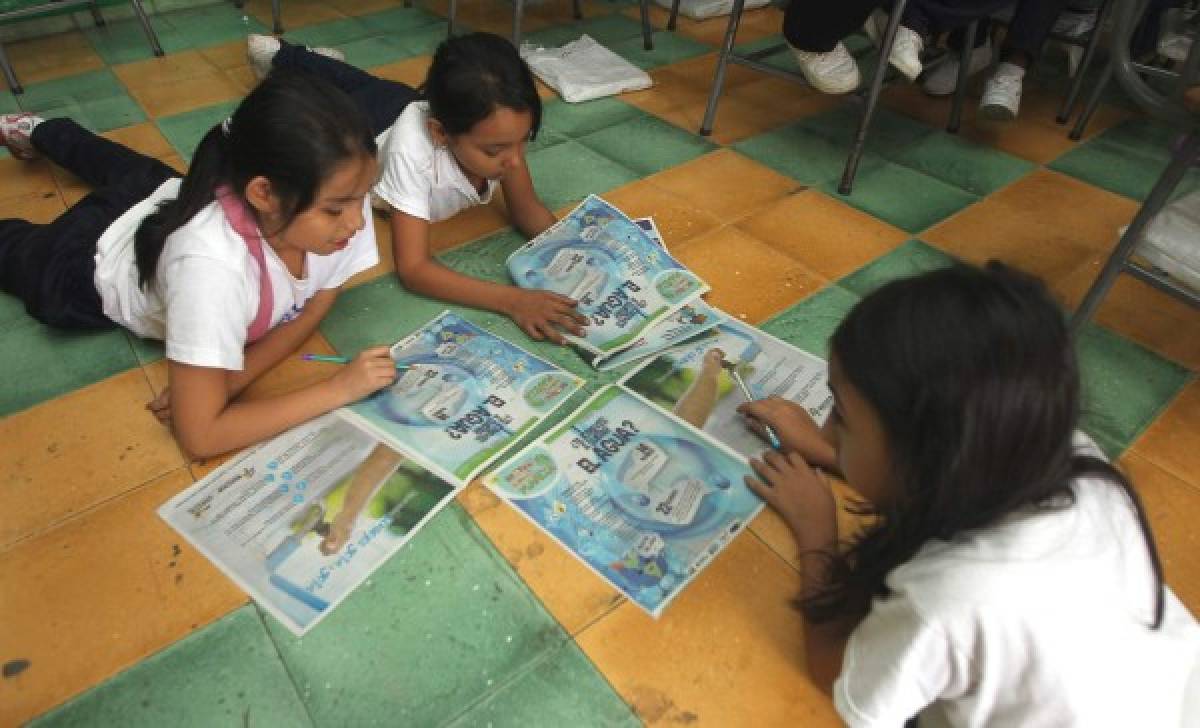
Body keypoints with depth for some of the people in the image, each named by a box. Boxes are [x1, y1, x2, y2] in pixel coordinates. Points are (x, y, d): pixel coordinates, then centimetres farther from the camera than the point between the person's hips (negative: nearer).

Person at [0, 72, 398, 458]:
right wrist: (340, 387, -47)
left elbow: (314, 308, -21)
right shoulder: (213, 264, -52)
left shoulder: (338, 199, -37)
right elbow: (199, 436, -46)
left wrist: (229, 379, -33)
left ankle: (36, 131, 60)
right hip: (91, 265, -4)